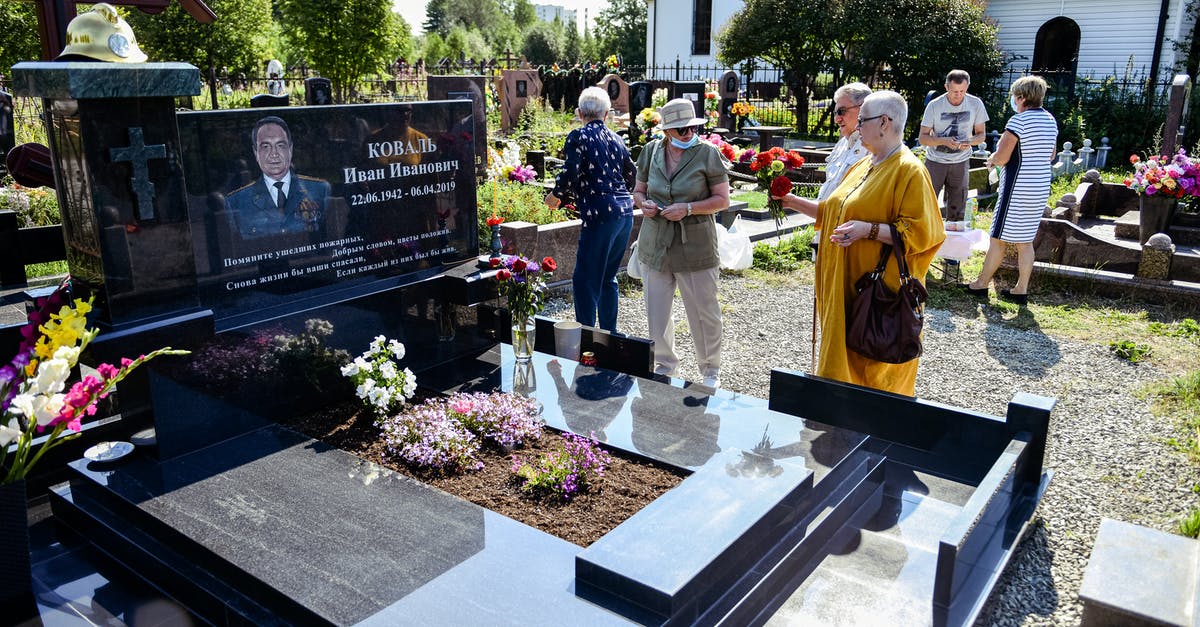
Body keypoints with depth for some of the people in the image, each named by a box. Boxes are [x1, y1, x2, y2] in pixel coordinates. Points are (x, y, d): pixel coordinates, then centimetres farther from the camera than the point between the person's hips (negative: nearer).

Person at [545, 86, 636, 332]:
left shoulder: (578, 137, -5)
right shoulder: (615, 139, 14)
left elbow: (570, 174, -17)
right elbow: (632, 172, 19)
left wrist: (555, 195, 1)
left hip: (601, 214, -7)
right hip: (625, 212, 7)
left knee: (585, 280, 0)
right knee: (608, 277, 19)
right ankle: (610, 333, 26)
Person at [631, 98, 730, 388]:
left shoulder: (707, 152, -5)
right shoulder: (651, 151, 5)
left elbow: (722, 200, -4)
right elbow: (638, 190, 15)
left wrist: (688, 208, -18)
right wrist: (644, 204, -8)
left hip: (695, 247, -3)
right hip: (655, 246, 4)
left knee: (704, 312, 6)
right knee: (656, 313, 12)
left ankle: (711, 369, 27)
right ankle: (665, 365, 33)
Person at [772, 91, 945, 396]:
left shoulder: (909, 170, -13)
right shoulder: (863, 166, 14)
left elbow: (920, 232, -18)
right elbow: (835, 211, 21)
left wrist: (868, 229, -26)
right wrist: (795, 202, 12)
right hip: (846, 283, 9)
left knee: (877, 369, 2)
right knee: (847, 356, 15)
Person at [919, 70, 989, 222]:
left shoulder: (976, 104, -5)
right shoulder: (934, 105, -10)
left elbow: (981, 135, 3)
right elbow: (922, 138, -10)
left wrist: (970, 141, -21)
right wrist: (944, 141, -28)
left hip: (960, 163, 2)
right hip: (935, 160, -2)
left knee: (957, 211, 6)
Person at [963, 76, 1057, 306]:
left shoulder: (1018, 121, -16)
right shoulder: (1050, 120, 9)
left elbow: (1002, 158, -17)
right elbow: (1050, 156, 20)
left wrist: (993, 158, 4)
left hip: (1018, 189, -8)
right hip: (1041, 188, 8)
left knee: (998, 238, 2)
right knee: (1025, 241, 13)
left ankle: (981, 284, 12)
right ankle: (1021, 289, 17)